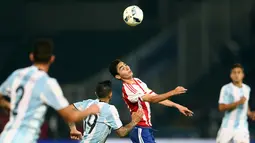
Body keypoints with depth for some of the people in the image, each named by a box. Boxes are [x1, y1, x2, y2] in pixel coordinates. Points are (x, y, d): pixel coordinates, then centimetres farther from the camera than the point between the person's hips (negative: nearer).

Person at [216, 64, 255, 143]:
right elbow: (221, 107, -15)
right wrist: (238, 103, -23)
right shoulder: (226, 88, -7)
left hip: (242, 127, 3)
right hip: (227, 127, -2)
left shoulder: (247, 89, 9)